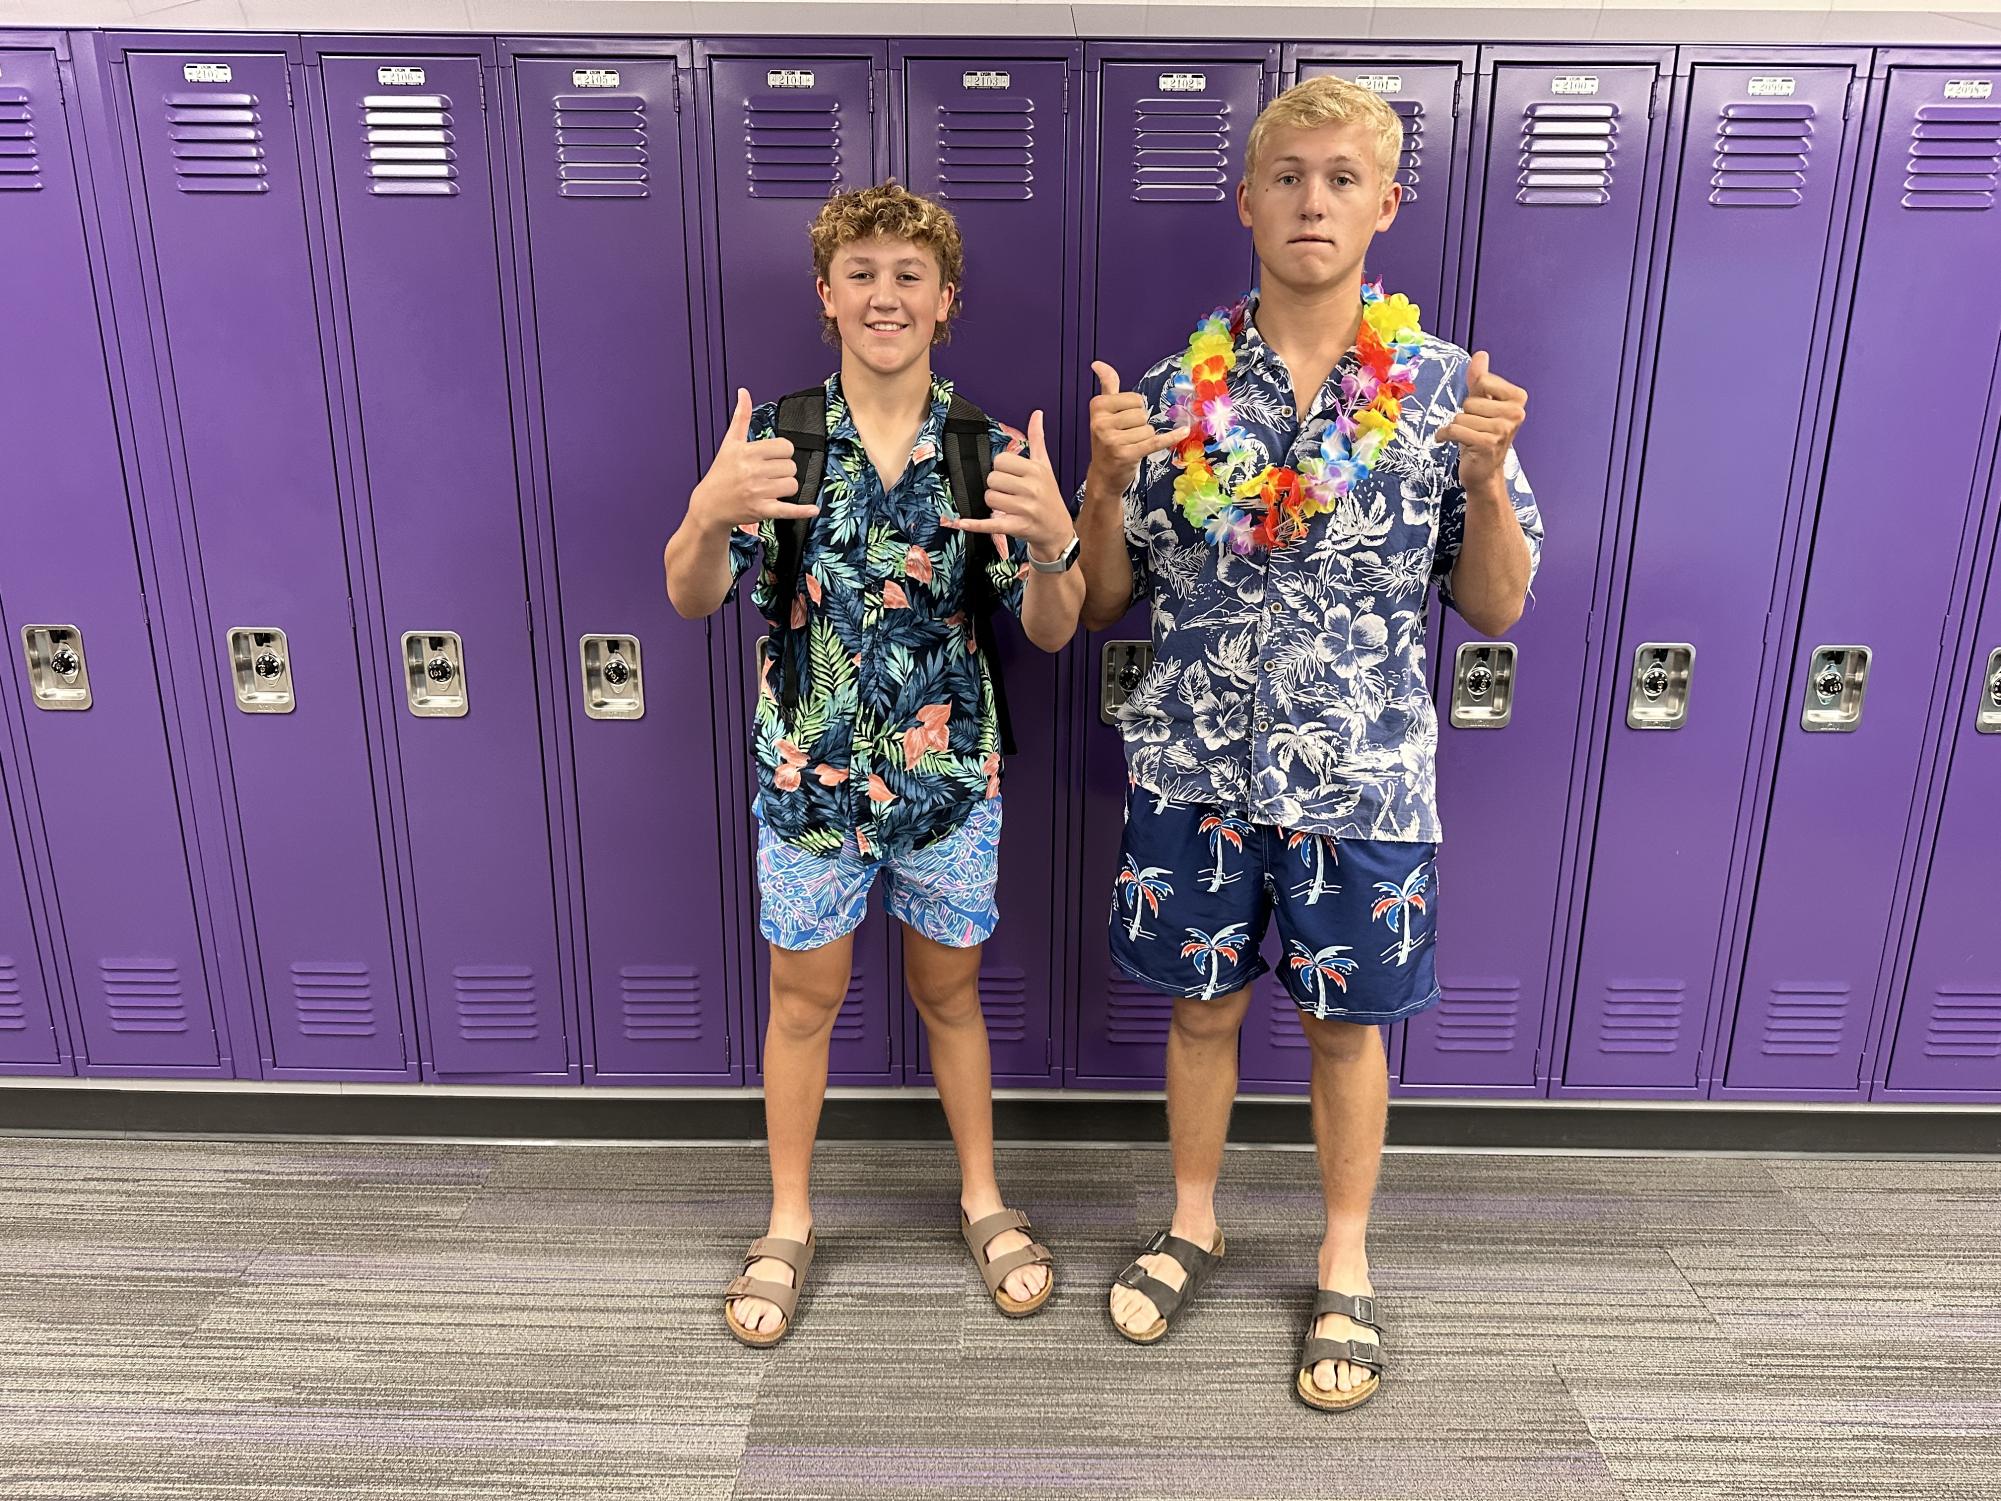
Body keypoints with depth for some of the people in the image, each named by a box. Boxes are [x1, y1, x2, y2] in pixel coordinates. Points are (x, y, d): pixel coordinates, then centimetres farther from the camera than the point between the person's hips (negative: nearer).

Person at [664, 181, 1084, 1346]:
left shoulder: (990, 449, -7)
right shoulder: (778, 438, -7)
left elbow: (1053, 632, -9)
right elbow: (692, 601, -9)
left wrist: (1054, 538, -30)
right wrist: (711, 514, -31)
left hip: (949, 772, 0)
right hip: (807, 769, 0)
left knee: (950, 991, 17)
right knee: (807, 996, 14)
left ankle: (983, 1199, 38)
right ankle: (790, 1224, 35)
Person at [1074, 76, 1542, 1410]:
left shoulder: (1448, 388, -2)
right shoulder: (1176, 390, -1)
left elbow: (1495, 610, 1)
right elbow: (1103, 603, 2)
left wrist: (1484, 478, -16)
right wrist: (1109, 479, -16)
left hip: (1364, 778, 0)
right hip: (1198, 763, 1)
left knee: (1349, 1018, 14)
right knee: (1204, 1003, 15)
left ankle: (1346, 1263, 36)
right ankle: (1193, 1224, 40)